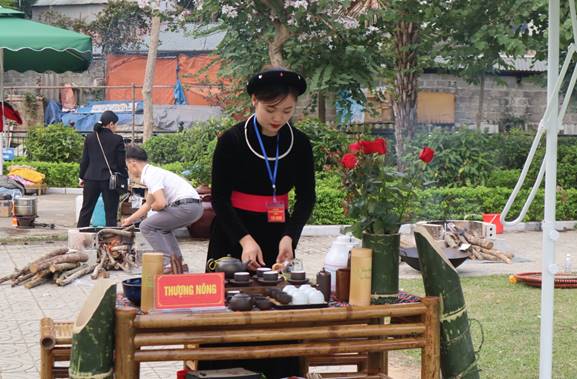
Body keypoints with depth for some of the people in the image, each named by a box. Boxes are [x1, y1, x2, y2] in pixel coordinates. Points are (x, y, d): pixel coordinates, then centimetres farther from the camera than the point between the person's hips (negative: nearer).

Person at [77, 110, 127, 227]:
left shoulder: (90, 138, 3)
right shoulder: (117, 139, -8)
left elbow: (84, 160, 6)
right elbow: (121, 163, -6)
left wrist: (82, 177, 15)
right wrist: (126, 178, 6)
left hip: (91, 179, 3)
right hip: (110, 180, -3)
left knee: (86, 210, 12)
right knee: (111, 212, 4)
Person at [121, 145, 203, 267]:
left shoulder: (150, 176, -10)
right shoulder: (153, 172, 22)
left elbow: (161, 203, -21)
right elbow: (147, 204, 34)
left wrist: (153, 207, 3)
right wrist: (130, 220, 43)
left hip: (185, 206, -10)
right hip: (195, 207, 10)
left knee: (146, 226, -4)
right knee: (162, 226, 32)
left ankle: (168, 263, -10)